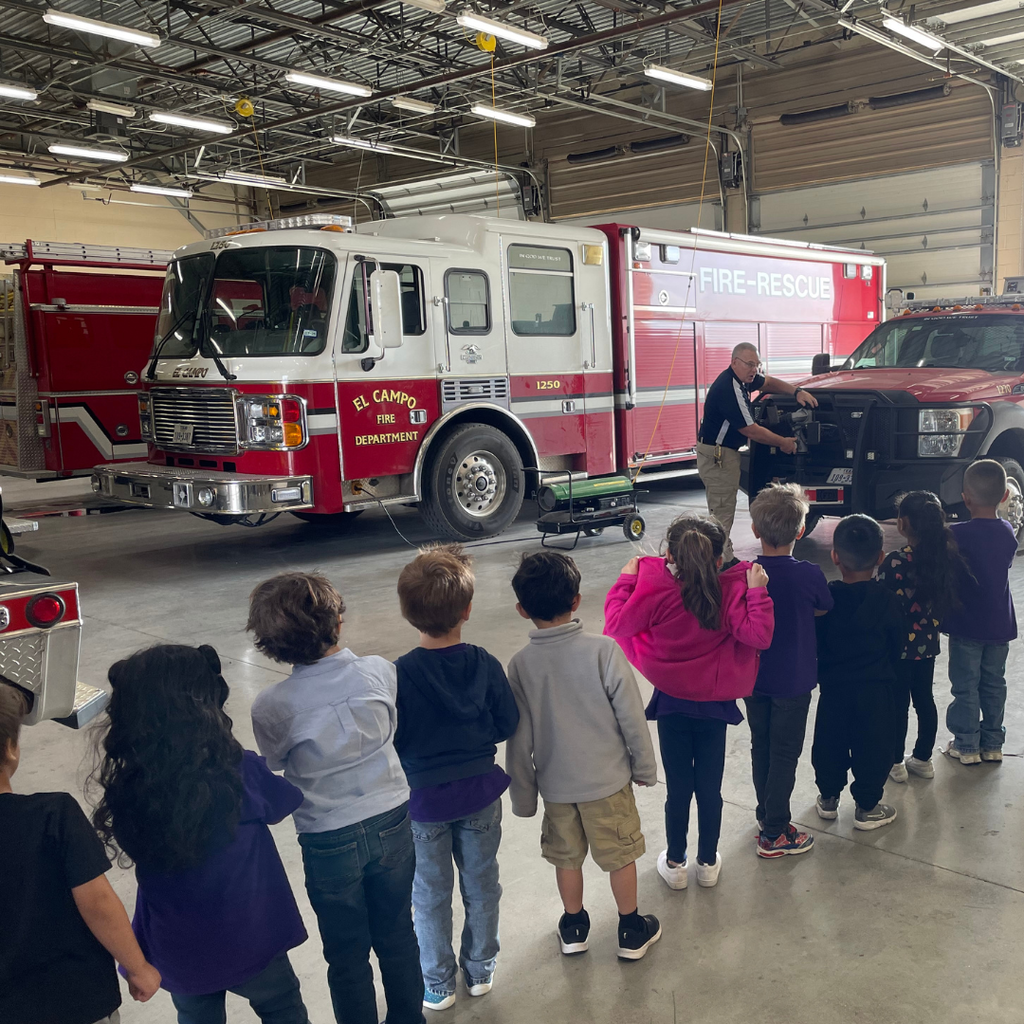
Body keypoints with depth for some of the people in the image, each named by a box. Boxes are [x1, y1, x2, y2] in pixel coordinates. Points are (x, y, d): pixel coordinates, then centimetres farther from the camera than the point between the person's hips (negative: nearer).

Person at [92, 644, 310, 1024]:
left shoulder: (126, 789, -21)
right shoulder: (241, 771, -26)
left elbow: (134, 846, -2)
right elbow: (283, 799, -4)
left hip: (178, 948, 2)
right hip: (248, 936, -2)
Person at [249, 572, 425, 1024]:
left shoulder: (271, 706, -21)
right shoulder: (381, 672, -16)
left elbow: (274, 763, -2)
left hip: (330, 842, -3)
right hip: (392, 821, 3)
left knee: (347, 954, 18)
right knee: (398, 936, 24)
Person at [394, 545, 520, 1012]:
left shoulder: (399, 674, -22)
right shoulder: (485, 665, -16)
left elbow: (390, 742, -15)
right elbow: (507, 725, -5)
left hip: (423, 799, -2)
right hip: (480, 795, 2)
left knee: (431, 895, 17)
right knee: (481, 885, 21)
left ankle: (437, 985, 32)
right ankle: (480, 969, 38)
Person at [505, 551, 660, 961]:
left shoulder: (521, 665, -15)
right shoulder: (603, 650, -21)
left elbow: (519, 739, -7)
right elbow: (631, 717, -14)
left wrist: (523, 797, 5)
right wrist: (644, 766, 3)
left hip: (555, 784, 2)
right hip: (607, 779, -1)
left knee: (567, 856, 22)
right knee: (620, 855, 18)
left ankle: (574, 927, 40)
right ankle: (631, 931, 34)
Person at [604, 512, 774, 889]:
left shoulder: (654, 592, -18)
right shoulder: (730, 594, -15)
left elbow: (616, 624, -9)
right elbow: (758, 635, -19)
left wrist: (626, 580, 2)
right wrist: (757, 591, -12)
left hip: (671, 705, -1)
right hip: (714, 705, 1)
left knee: (678, 787, 12)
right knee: (710, 787, 15)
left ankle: (675, 864, 26)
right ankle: (708, 863, 30)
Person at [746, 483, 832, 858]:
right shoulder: (809, 575, -18)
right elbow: (822, 610, 0)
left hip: (752, 678, 3)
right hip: (793, 680, -3)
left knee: (761, 748, 19)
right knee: (784, 754, 8)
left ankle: (766, 816, 35)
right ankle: (774, 834, 15)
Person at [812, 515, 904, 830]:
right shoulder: (888, 601, -10)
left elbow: (815, 644, -2)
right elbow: (896, 648, 1)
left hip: (833, 687, 1)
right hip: (876, 688, -1)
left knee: (830, 742, 16)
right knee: (873, 746, 11)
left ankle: (828, 797, 29)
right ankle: (867, 807, 18)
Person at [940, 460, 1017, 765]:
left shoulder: (956, 534, -19)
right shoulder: (1008, 532, -1)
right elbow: (1005, 564, 11)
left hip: (966, 625, -5)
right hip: (1000, 624, 5)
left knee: (966, 686, 6)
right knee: (994, 684, 16)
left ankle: (966, 745, 13)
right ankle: (992, 743, 25)